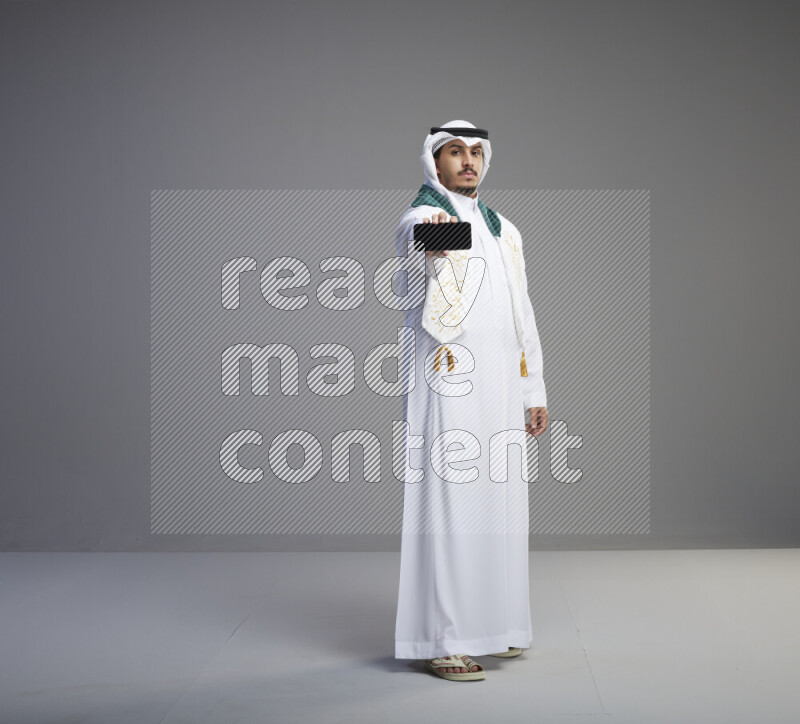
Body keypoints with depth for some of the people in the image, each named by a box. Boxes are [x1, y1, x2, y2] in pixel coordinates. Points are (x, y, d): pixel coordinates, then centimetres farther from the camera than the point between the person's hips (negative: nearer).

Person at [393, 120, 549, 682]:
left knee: (499, 504, 9)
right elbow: (417, 238, -29)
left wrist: (535, 391, 15)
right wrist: (432, 234, -54)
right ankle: (443, 640, -6)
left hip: (501, 385, 7)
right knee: (448, 504, -9)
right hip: (448, 384, -7)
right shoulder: (421, 219, -2)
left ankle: (490, 624, 20)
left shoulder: (504, 231, 20)